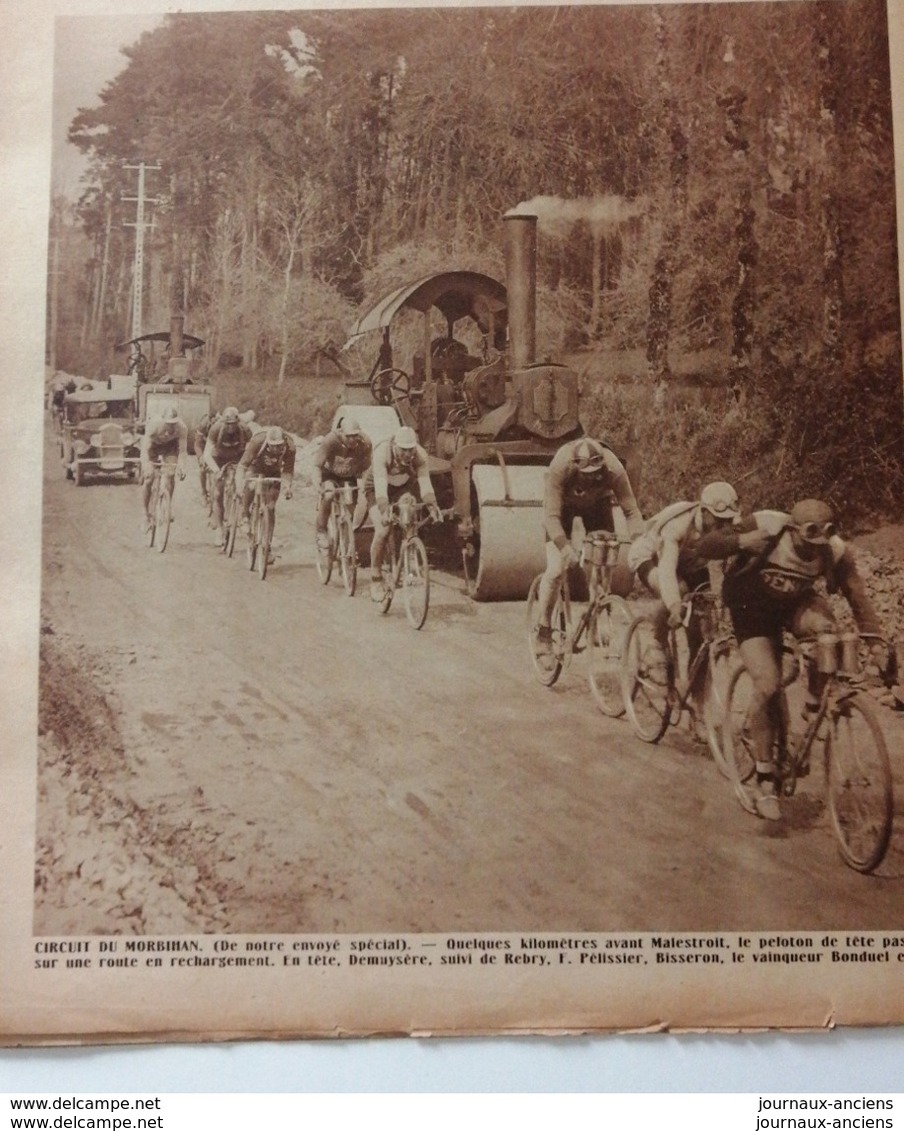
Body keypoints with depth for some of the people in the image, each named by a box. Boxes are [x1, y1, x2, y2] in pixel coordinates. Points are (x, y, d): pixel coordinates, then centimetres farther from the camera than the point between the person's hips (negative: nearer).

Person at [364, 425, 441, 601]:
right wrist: (384, 511, -56)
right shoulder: (382, 453, -35)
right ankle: (376, 580, -9)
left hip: (403, 487, 3)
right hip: (377, 489, -3)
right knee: (382, 531, -20)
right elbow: (380, 485, -44)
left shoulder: (419, 455, -27)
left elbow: (425, 483, -33)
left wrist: (432, 507, -49)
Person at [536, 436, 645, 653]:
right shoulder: (560, 467, -39)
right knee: (555, 569, -14)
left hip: (597, 503, 2)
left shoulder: (614, 469, -35)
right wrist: (564, 546, -51)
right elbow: (552, 515, -38)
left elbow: (631, 510, -30)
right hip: (563, 504, -2)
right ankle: (543, 630, 0)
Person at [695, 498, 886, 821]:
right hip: (751, 605, -2)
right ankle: (764, 780, -7)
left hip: (794, 603, 3)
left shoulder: (835, 552, -22)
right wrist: (740, 542, -44)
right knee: (768, 685, -19)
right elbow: (705, 546, -26)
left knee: (826, 629, -33)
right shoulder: (766, 527, -29)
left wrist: (877, 644, -29)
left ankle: (815, 701, -4)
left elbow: (858, 598, -18)